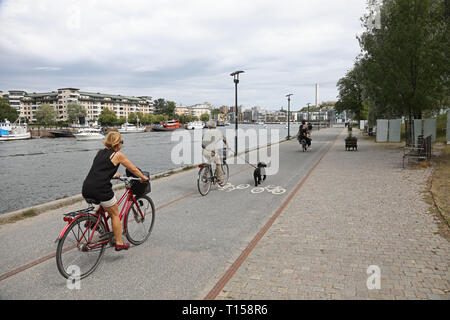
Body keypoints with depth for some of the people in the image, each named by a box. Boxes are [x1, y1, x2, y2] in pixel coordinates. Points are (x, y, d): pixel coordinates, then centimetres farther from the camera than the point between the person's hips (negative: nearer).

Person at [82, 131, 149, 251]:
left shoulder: (100, 153, 20)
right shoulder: (118, 155, 1)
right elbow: (134, 169, 9)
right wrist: (143, 178, 25)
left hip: (86, 189, 7)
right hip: (101, 189, -6)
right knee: (115, 214, 13)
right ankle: (119, 243, 18)